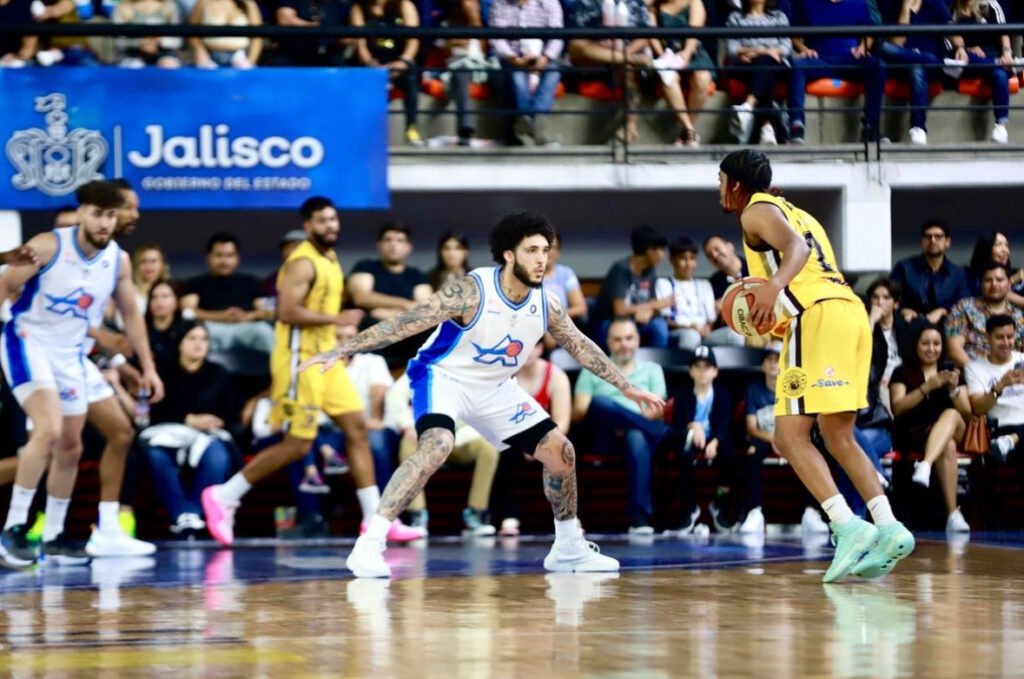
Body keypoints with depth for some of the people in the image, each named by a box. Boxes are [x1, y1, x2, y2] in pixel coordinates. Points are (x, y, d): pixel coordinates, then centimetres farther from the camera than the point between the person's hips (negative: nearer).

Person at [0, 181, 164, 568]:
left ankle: (53, 536, 25)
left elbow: (130, 313, 12)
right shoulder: (48, 247, -17)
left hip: (70, 354, 7)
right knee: (50, 430, -27)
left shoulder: (118, 260, -1)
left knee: (70, 447, 11)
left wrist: (148, 368, 10)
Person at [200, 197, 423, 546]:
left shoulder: (329, 258, 14)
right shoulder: (303, 262, -15)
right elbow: (288, 311, -25)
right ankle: (223, 497, 3)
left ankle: (376, 520, 5)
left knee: (357, 429, 4)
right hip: (300, 360, -9)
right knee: (297, 444, -7)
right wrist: (336, 319, -22)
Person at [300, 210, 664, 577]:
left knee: (561, 452, 5)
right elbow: (405, 323, -27)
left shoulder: (546, 305, -9)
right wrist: (340, 351, -31)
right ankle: (368, 546, -33)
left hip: (495, 389, 7)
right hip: (444, 378, -7)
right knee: (437, 446, -34)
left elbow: (581, 347, 8)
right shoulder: (472, 291, -27)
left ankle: (569, 549, 25)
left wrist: (627, 388, 12)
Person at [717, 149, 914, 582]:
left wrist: (775, 285, -35)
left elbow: (794, 246, -16)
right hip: (852, 312, 9)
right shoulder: (794, 213, 31)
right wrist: (769, 315, 33)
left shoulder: (758, 211, 4)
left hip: (818, 318, -9)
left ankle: (849, 527, -23)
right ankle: (887, 529, 2)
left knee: (791, 436, -9)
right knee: (839, 437, 14)